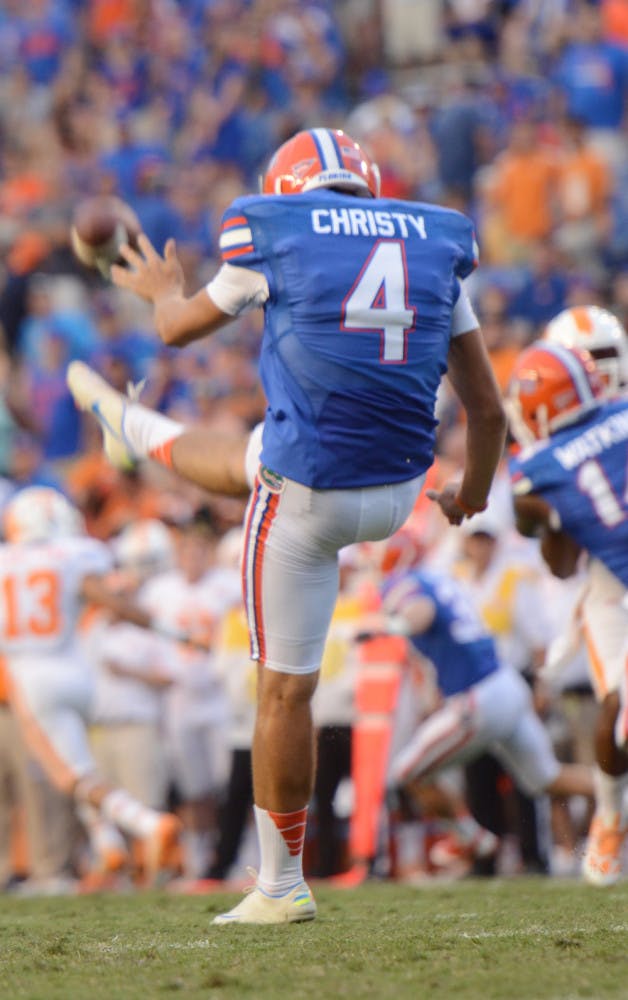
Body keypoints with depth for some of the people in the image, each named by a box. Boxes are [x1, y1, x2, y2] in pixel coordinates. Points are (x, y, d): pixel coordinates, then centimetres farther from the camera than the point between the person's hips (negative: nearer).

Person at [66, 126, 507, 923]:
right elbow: (486, 406, 11)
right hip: (397, 495, 5)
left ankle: (281, 885, 14)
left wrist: (162, 290, 38)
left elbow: (181, 327, 14)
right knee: (247, 465, 34)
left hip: (314, 498, -5)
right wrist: (473, 493, 29)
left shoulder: (277, 238, -4)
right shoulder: (435, 245, 6)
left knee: (285, 685, 6)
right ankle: (133, 431, 66)